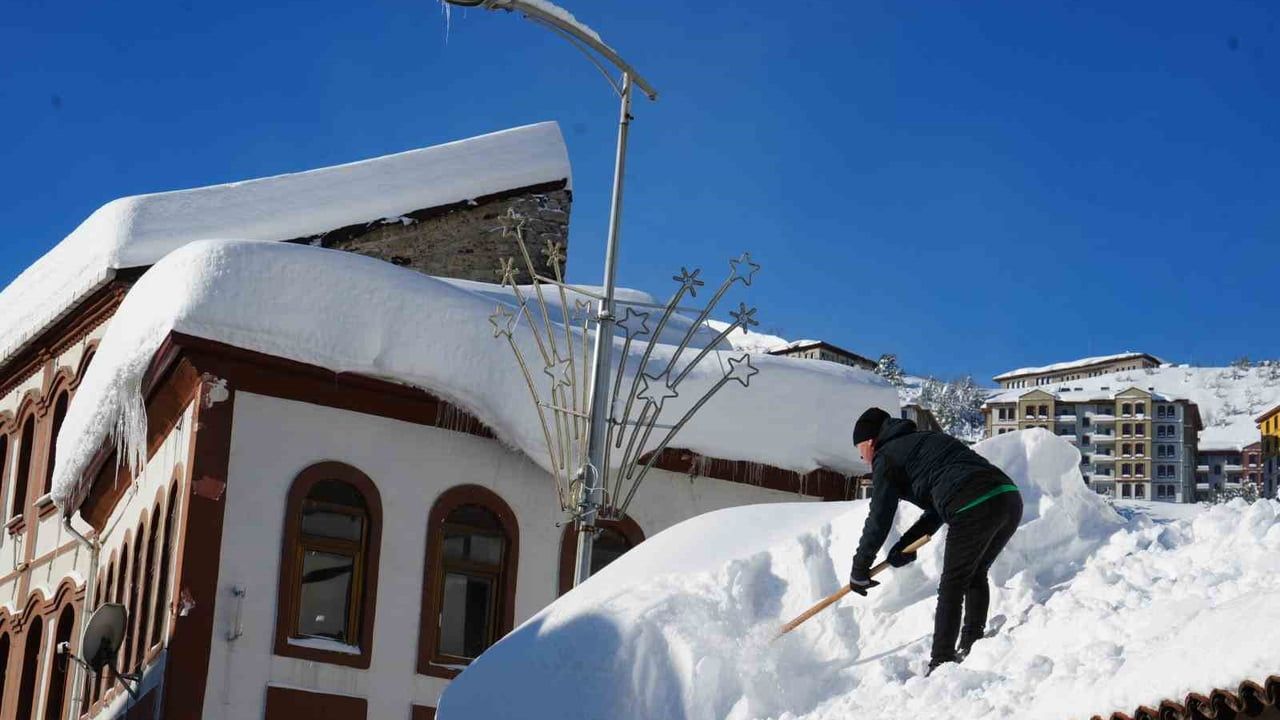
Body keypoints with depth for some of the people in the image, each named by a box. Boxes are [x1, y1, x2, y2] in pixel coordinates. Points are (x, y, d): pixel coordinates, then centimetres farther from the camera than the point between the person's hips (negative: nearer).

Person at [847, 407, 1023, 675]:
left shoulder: (886, 457, 8)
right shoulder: (923, 439, 34)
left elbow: (879, 519, 7)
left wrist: (859, 570, 16)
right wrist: (908, 543, 29)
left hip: (975, 508, -8)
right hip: (1011, 499, 8)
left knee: (952, 587, 2)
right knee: (976, 575, 24)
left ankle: (941, 664, 3)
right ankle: (972, 649, 26)